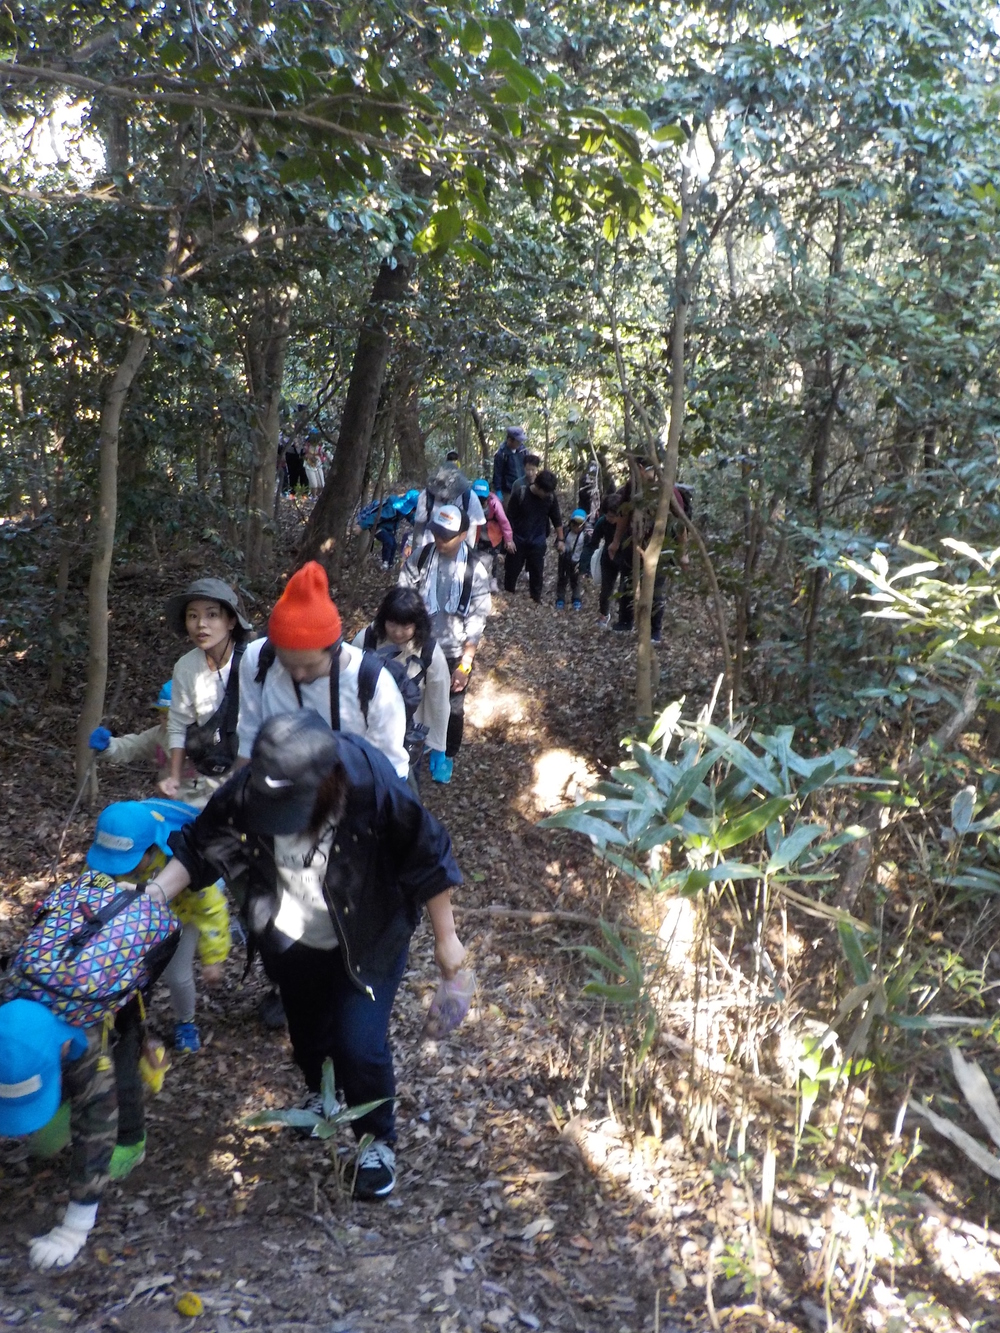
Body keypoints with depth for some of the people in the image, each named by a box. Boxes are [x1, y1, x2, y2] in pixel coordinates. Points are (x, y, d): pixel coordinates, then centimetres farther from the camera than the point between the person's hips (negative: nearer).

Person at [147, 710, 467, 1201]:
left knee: (360, 1043, -7)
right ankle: (320, 1092, 59)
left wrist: (446, 939, -14)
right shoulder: (248, 790, -30)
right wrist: (155, 893, -28)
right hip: (293, 939, 4)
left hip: (368, 939, -3)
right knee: (306, 1029, 24)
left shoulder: (374, 787, -38)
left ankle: (379, 1139, 25)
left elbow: (429, 862, -24)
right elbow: (198, 847, -13)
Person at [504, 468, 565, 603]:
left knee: (537, 571, 6)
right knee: (512, 568, 11)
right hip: (518, 540, -1)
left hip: (538, 542, 1)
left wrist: (560, 539, 6)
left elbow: (556, 519, 4)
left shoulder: (551, 498, -9)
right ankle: (508, 593, 30)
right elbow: (509, 518, -10)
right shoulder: (520, 494, -18)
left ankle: (536, 597, 20)